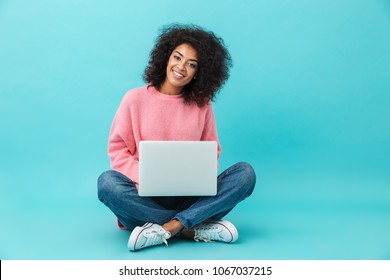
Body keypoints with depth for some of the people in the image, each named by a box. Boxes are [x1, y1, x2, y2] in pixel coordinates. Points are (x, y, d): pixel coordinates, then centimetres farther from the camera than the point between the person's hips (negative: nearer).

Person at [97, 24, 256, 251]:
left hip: (190, 197, 2)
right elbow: (117, 149, 0)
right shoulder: (136, 99, 0)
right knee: (108, 182, -32)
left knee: (245, 172, -19)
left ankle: (165, 229, -29)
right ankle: (196, 229, -25)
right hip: (147, 195, -1)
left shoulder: (202, 104, 5)